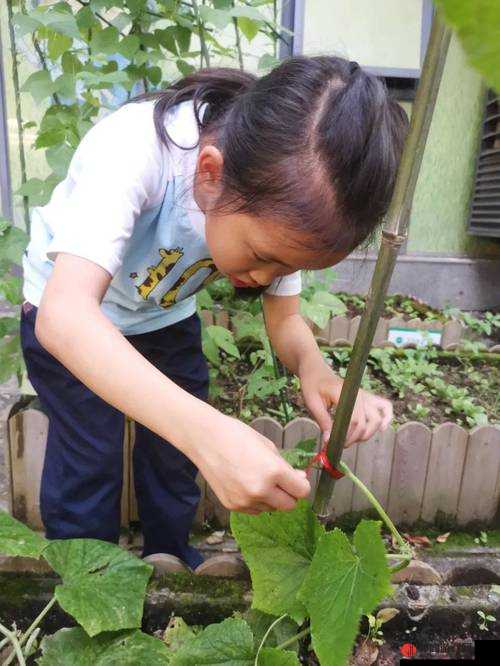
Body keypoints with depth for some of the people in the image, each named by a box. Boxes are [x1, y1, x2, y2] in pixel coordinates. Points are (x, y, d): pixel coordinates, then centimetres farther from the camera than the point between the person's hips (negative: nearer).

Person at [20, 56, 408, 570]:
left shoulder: (278, 200, -23)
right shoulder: (134, 147, -39)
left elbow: (285, 319, -15)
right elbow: (63, 313, -49)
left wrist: (315, 370, -38)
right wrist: (207, 431, -62)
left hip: (165, 315, 4)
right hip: (73, 320, -3)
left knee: (175, 457, 8)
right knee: (90, 464, -6)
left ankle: (171, 561, 36)